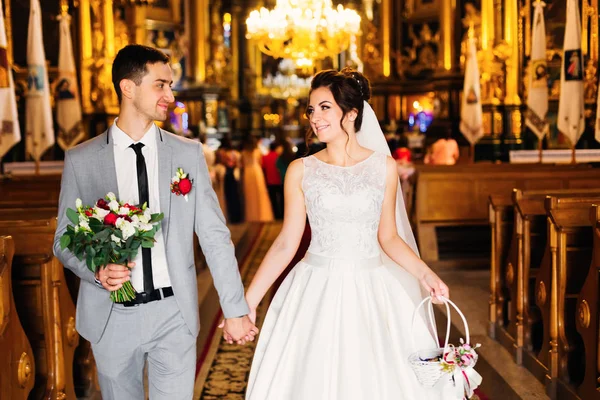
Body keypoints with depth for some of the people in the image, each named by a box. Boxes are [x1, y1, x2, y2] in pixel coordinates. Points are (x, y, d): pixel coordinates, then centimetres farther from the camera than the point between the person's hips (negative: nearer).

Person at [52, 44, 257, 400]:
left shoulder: (188, 153, 0)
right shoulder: (81, 160, -1)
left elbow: (214, 235, 0)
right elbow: (65, 239, 4)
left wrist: (236, 310, -2)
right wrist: (96, 272, -17)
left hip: (175, 313, 0)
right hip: (113, 314, 0)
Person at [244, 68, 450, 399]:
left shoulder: (384, 166, 2)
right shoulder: (301, 170, -1)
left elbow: (388, 237, 7)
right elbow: (286, 243, 0)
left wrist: (425, 274, -7)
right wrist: (249, 300, -4)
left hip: (371, 294, 1)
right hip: (317, 294, 0)